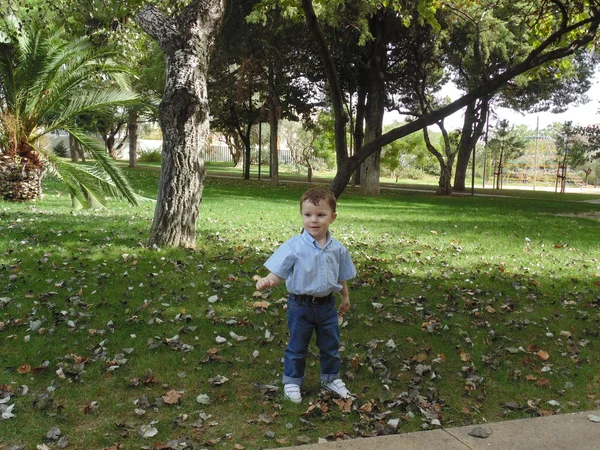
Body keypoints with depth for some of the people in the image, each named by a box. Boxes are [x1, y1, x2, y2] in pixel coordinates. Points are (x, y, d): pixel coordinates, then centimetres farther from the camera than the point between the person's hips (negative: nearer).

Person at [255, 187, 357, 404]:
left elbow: (341, 277, 10)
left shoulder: (337, 249, -4)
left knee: (330, 345, 18)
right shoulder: (294, 246, -17)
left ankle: (331, 378, 41)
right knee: (297, 347, 12)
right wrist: (267, 281, -39)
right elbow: (278, 272, -19)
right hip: (301, 305, -3)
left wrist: (345, 297, 21)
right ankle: (292, 382, 31)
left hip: (327, 304, 4)